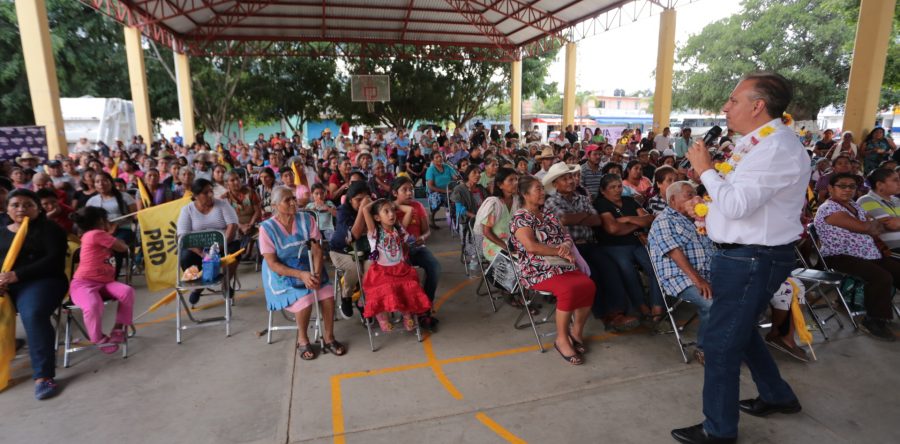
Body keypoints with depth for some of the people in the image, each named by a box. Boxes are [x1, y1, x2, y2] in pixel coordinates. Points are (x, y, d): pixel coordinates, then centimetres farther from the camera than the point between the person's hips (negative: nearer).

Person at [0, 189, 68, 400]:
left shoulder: (49, 229, 3)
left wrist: (17, 275, -19)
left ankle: (43, 376, -29)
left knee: (33, 314, -32)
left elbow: (54, 260, -9)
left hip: (43, 280, -6)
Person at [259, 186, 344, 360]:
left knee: (328, 294, -22)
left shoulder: (307, 220, -3)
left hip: (308, 269, 3)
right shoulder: (267, 228, -11)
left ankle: (329, 338, 0)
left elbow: (317, 251, -5)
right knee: (304, 300, -28)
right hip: (281, 275, -3)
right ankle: (302, 340, 1)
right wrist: (301, 275, -24)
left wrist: (316, 274, -22)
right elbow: (272, 264, -14)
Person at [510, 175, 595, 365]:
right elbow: (531, 246, -19)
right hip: (537, 271, -7)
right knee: (568, 290, -31)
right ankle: (561, 339, -13)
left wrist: (566, 246, -8)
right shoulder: (520, 218, -5)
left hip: (562, 265, 7)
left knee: (589, 285, -18)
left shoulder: (548, 212, 19)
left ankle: (577, 332, 1)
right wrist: (560, 251, -12)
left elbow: (566, 236, 16)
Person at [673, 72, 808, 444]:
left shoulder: (778, 148, -20)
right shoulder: (756, 143, 12)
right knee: (739, 330, 25)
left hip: (753, 259, -11)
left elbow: (736, 205, -27)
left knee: (721, 342, -1)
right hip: (744, 253, 11)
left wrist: (705, 169, -17)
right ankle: (777, 396, 45)